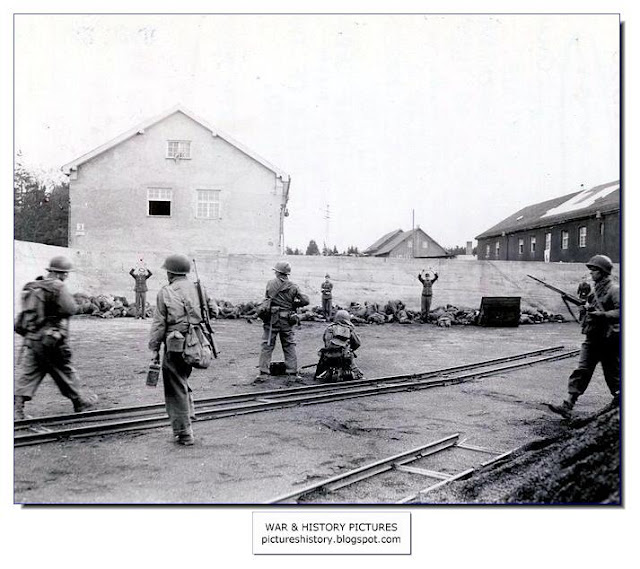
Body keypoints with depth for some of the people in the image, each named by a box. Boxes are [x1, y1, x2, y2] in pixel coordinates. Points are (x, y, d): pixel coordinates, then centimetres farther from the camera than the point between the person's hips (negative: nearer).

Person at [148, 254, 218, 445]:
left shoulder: (165, 293, -5)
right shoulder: (198, 288, 6)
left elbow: (158, 324, -5)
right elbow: (214, 310, 15)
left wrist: (154, 349, 2)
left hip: (175, 347, -5)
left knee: (176, 390, 4)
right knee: (182, 380, 27)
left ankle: (184, 433, 8)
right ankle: (189, 413, 24)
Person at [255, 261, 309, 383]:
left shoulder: (271, 283, -4)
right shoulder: (293, 287, -1)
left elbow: (267, 297, 7)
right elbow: (305, 300, -2)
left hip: (272, 319, -1)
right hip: (287, 320, 2)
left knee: (267, 346, 3)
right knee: (289, 346, 11)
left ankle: (263, 373, 0)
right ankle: (293, 373, 13)